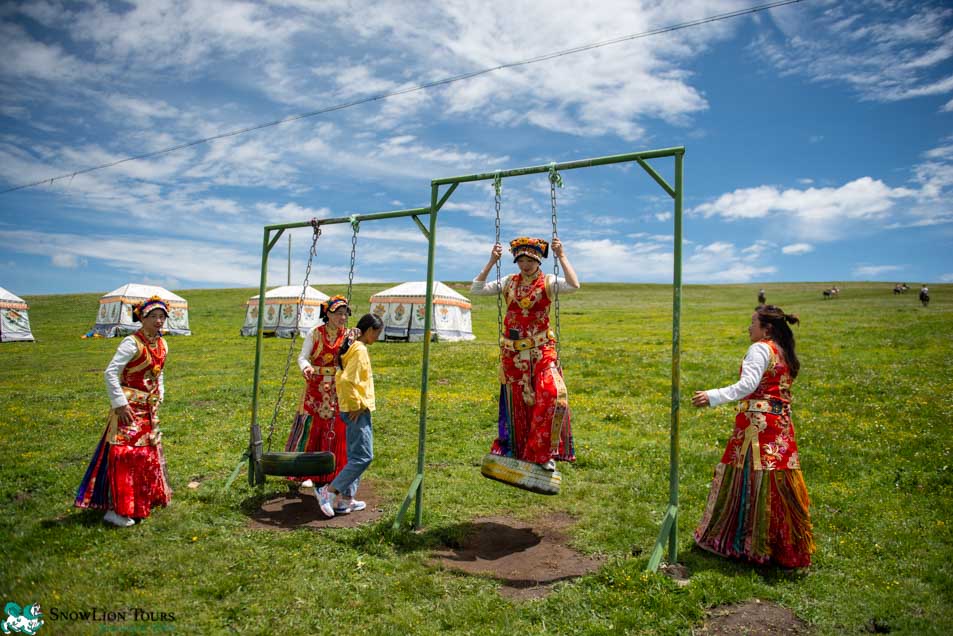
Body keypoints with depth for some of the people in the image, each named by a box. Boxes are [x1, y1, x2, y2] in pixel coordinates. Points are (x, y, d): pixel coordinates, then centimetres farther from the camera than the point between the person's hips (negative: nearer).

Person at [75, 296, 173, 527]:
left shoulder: (162, 345, 7)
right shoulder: (132, 343, -17)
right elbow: (110, 373, -20)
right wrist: (120, 403, -21)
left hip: (149, 408, 8)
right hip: (129, 408, -8)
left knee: (148, 452, 16)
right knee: (125, 453, -8)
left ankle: (144, 499, 32)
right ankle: (116, 509, -1)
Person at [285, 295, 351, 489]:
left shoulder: (348, 335, 1)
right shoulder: (315, 334, -3)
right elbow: (302, 357, -8)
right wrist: (305, 367, -30)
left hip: (339, 389, 2)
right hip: (316, 387, -1)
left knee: (337, 429, 5)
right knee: (311, 427, -1)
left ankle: (333, 474, 19)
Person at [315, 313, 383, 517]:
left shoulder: (352, 348, 13)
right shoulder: (360, 351, -16)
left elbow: (340, 377, 20)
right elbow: (346, 381, -26)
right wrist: (355, 405, -17)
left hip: (356, 410, 10)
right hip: (358, 411, -10)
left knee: (355, 456, 15)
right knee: (363, 457, -6)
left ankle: (346, 499, 19)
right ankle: (328, 491, -4)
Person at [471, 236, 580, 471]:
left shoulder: (548, 282, -1)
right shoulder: (509, 283, 7)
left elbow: (574, 286, -20)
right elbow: (477, 289, 1)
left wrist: (561, 256, -21)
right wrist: (491, 262, -5)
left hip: (541, 349, -2)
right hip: (513, 351, 3)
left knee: (552, 394, -20)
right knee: (517, 401, 9)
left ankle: (543, 452, -5)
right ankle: (517, 451, 26)